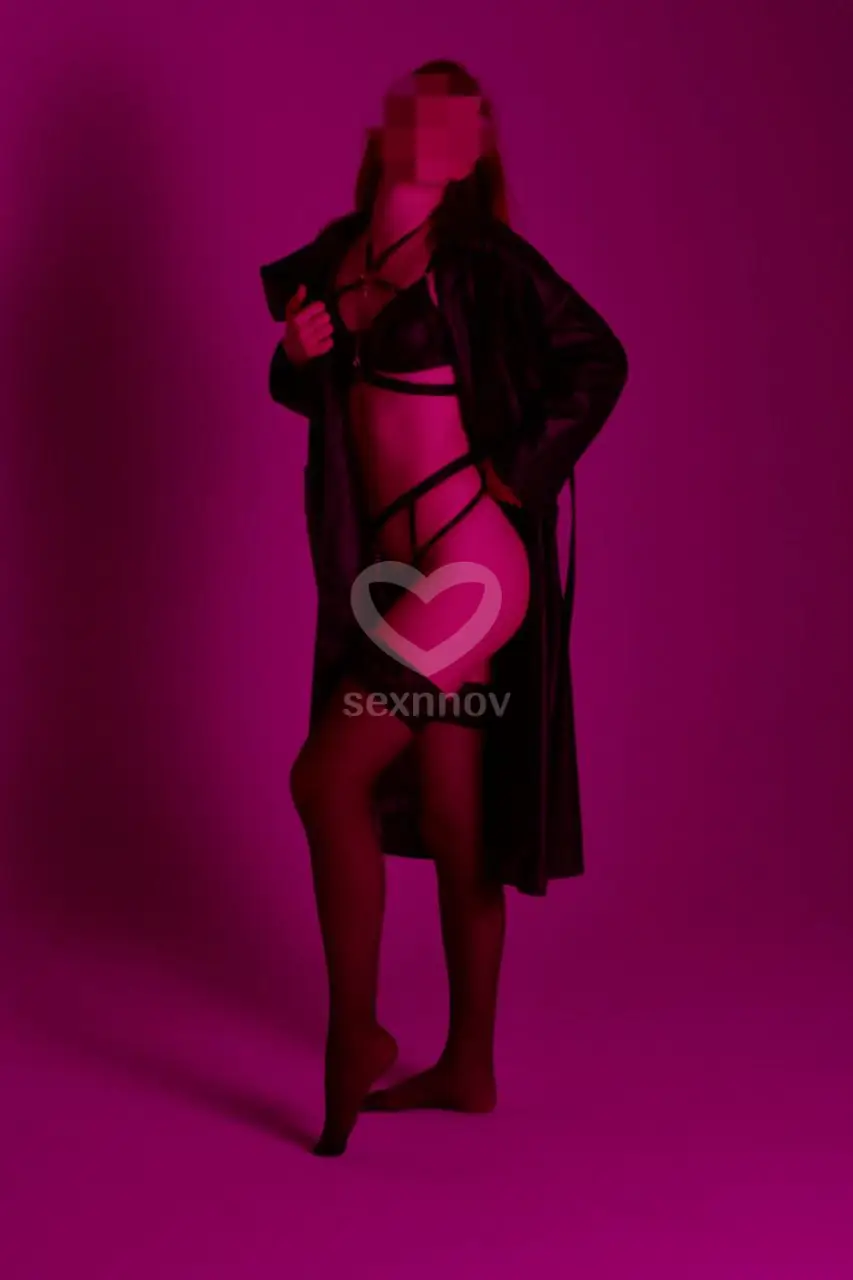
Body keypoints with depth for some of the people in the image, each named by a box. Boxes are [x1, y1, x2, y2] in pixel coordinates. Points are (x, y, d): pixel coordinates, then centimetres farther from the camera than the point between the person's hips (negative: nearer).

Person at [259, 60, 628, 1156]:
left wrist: (516, 477, -8)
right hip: (398, 571, 7)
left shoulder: (475, 256, -7)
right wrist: (300, 353, 0)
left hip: (471, 562, -7)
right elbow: (302, 387, 21)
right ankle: (468, 1068, 23)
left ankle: (354, 1037, 4)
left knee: (328, 778, -12)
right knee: (450, 825, 12)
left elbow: (597, 361, -7)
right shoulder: (338, 255, 11)